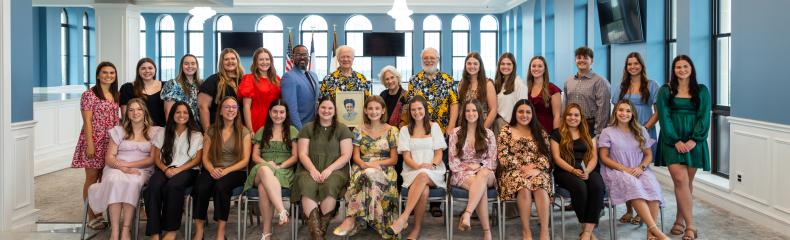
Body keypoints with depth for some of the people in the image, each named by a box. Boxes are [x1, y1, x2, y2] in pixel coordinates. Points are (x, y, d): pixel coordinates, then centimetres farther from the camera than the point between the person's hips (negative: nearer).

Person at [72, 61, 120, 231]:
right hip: (94, 141, -6)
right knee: (92, 179, 0)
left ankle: (100, 214, 18)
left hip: (110, 142, 6)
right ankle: (91, 217, 6)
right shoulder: (89, 94, -7)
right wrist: (90, 144, -17)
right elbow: (87, 121, -11)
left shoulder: (115, 95, 12)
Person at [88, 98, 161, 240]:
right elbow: (109, 158, 5)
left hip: (140, 170, -1)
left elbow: (152, 159, 0)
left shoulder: (154, 132, 9)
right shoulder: (118, 131, 12)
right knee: (115, 181, -36)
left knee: (133, 182, -37)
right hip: (117, 169, 1)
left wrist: (129, 164, -11)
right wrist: (123, 168, -16)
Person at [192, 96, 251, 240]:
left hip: (235, 171, -2)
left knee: (220, 186, -35)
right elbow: (205, 157, 8)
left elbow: (245, 160, -1)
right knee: (201, 188, -31)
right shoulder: (211, 131, 13)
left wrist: (226, 171, -15)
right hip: (213, 171, 2)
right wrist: (211, 169, -15)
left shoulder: (243, 132, 7)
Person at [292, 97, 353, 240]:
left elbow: (346, 155, 3)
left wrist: (329, 169, -13)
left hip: (335, 170, -1)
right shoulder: (307, 129, 16)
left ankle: (323, 228, -28)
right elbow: (303, 154, 8)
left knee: (330, 186, -36)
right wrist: (313, 170, -11)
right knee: (307, 186, -34)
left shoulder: (342, 129, 12)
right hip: (310, 170, 1)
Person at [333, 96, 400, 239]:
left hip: (384, 171, -1)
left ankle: (351, 219, -34)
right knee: (368, 175, -37)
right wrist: (365, 164, -16)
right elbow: (356, 157, 7)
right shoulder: (359, 131, 13)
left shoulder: (392, 131, 6)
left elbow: (394, 159, 3)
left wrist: (376, 164, -13)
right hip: (362, 169, 2)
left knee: (369, 174, -37)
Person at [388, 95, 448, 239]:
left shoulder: (434, 127, 12)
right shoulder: (405, 130, 13)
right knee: (424, 191, -35)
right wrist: (418, 166, -17)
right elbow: (406, 156, 4)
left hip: (433, 173, 0)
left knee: (423, 176, -39)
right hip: (412, 172, 1)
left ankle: (403, 219, -43)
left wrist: (432, 165, -17)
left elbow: (439, 153, 6)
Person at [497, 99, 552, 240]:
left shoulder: (540, 132, 15)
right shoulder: (506, 131, 8)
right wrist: (522, 167, -11)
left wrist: (537, 169, -13)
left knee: (540, 186, -34)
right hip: (514, 171, -1)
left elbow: (545, 155, 6)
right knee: (524, 186, -36)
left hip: (536, 172, 2)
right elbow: (503, 157, -1)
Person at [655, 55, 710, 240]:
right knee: (681, 181, -12)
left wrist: (694, 140, -11)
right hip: (672, 142, -2)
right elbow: (664, 117, -2)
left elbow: (704, 117, 1)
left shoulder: (702, 91, 8)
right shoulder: (665, 91, 5)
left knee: (687, 182, 4)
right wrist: (676, 141, -12)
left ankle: (679, 221, 18)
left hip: (694, 142, 2)